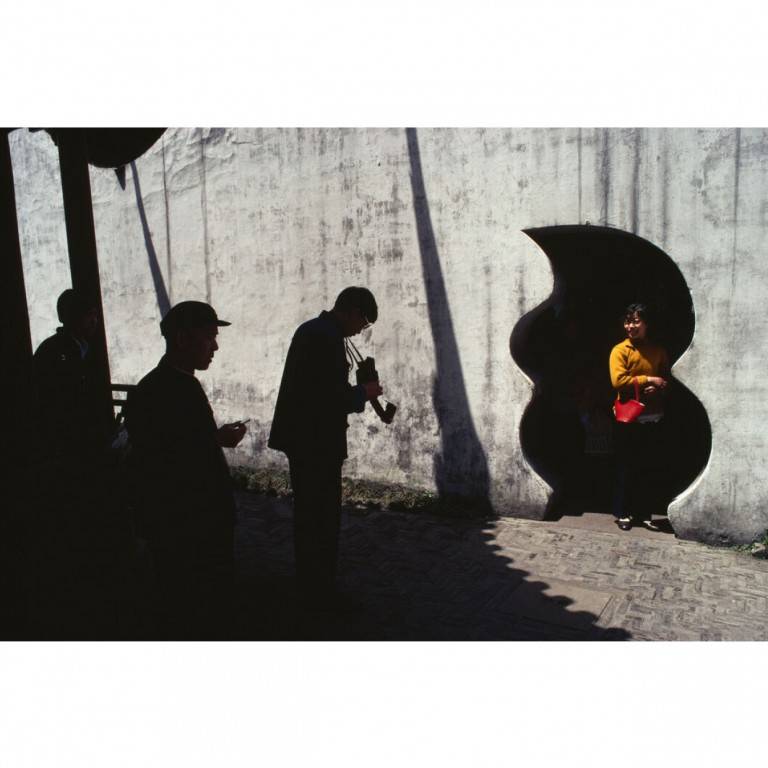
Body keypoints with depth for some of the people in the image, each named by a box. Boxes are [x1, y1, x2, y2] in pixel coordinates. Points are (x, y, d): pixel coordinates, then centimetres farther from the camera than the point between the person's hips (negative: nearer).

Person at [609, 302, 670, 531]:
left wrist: (658, 388, -9)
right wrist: (648, 379, -12)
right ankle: (622, 513, 14)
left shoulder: (658, 351, 10)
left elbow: (666, 381, 13)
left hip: (654, 418, 4)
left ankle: (645, 513, 20)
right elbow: (618, 380, -15)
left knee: (651, 468, 9)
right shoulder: (620, 350, -4)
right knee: (626, 468, 3)